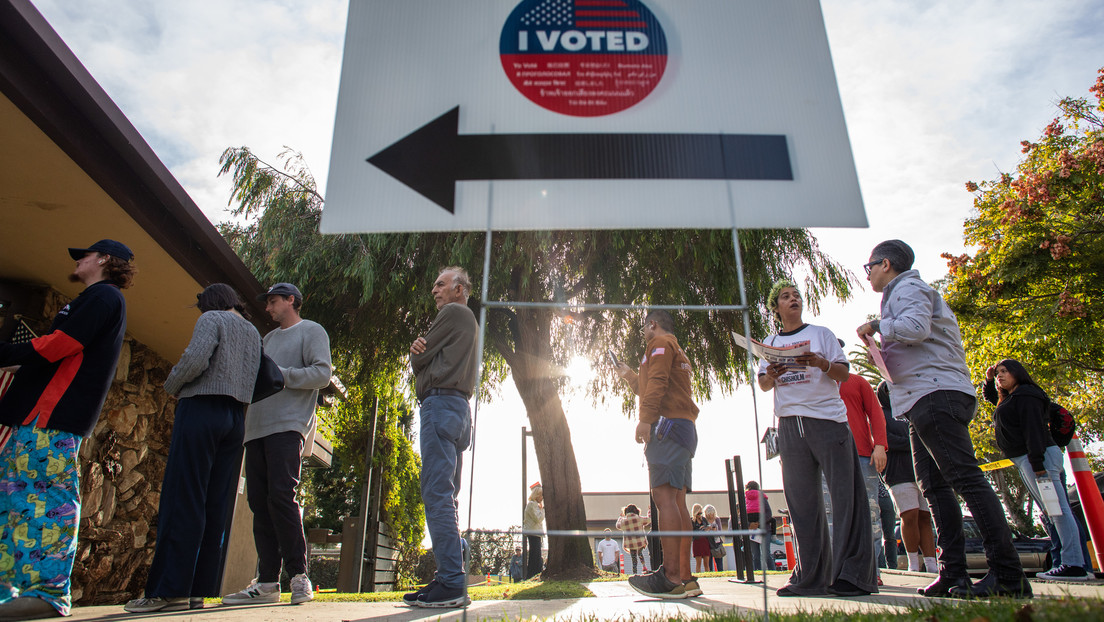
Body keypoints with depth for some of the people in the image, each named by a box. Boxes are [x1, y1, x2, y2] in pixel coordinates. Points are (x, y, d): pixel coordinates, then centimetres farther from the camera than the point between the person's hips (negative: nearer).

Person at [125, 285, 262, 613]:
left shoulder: (212, 319, 2)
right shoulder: (254, 333, 22)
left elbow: (196, 358, -15)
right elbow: (258, 382, 13)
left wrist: (172, 386, 1)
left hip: (202, 408, -7)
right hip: (235, 418, 7)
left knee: (182, 500, -8)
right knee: (216, 506, 2)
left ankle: (169, 589, -10)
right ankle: (199, 590, 2)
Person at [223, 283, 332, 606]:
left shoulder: (311, 331, 6)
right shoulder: (268, 338, 29)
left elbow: (323, 373, -7)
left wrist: (279, 374, -12)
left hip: (288, 425, -7)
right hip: (257, 428, 7)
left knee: (281, 496, -15)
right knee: (259, 502, 2)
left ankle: (299, 576, -8)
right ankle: (266, 582, 6)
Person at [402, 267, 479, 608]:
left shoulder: (453, 313, -1)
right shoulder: (470, 322, 29)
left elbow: (419, 360, -4)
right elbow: (427, 358, 21)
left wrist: (416, 353, 18)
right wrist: (420, 350, 1)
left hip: (441, 402, -10)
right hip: (460, 407, 10)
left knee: (437, 495, -14)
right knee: (446, 497, 8)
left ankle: (451, 583, -17)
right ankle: (450, 580, 9)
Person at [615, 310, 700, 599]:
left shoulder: (660, 343, 3)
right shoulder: (678, 353, 32)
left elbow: (657, 382, -14)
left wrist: (646, 419, -22)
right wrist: (630, 377, 44)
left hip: (668, 424, -10)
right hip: (685, 427, 10)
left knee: (664, 496, -18)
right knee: (677, 501, 4)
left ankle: (671, 577, -24)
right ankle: (685, 578, 2)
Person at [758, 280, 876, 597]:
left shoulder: (821, 333, 11)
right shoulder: (771, 342, 19)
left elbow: (843, 373, 3)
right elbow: (763, 385, 14)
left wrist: (819, 362, -16)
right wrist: (771, 375, -8)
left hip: (827, 419, -3)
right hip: (789, 424, 3)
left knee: (846, 494, -8)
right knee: (801, 501, 3)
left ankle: (853, 574, -4)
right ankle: (811, 577, 9)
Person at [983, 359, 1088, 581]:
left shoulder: (1026, 396, -7)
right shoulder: (1008, 400, 22)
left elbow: (1033, 429, -17)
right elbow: (990, 397, 45)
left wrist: (1037, 463, -24)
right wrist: (989, 380, 26)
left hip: (1039, 457, -10)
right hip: (1025, 462, 10)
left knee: (1057, 509, -11)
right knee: (1052, 511, 7)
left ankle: (1074, 565, -12)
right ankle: (1072, 564, 8)